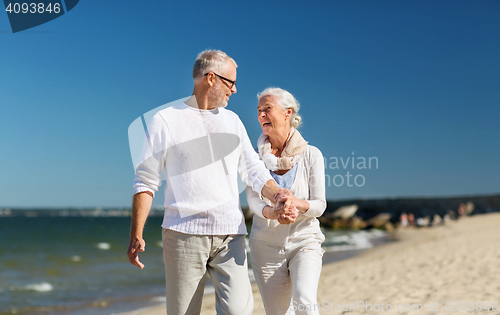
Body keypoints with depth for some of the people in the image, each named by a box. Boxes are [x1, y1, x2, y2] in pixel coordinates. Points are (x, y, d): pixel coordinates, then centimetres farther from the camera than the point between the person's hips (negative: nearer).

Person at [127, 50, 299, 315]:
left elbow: (254, 170, 16)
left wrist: (279, 197, -4)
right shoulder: (165, 121, 3)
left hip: (230, 234, 3)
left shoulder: (232, 120, 17)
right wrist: (136, 235, -4)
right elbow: (146, 181, 3)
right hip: (183, 234, -3)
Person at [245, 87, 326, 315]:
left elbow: (319, 205, -6)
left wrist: (297, 202, -29)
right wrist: (271, 211, -35)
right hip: (266, 245, 2)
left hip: (304, 242, -2)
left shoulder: (311, 155, -4)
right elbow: (253, 200, -12)